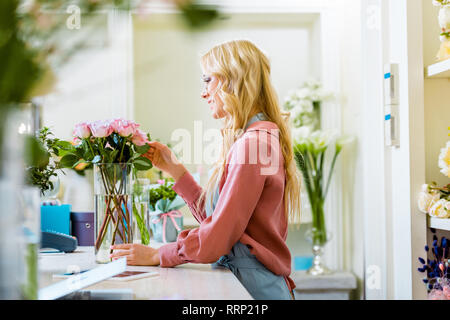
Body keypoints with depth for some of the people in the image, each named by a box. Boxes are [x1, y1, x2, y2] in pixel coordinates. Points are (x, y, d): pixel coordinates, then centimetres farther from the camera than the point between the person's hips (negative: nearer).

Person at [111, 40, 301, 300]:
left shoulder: (253, 143, -15)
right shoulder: (259, 137, 14)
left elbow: (218, 236, -16)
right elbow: (212, 217, 14)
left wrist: (156, 255, -6)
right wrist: (174, 168, 16)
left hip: (253, 286, -8)